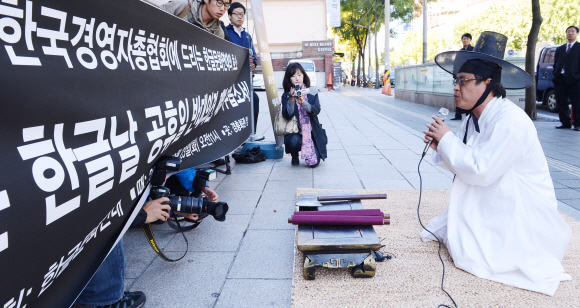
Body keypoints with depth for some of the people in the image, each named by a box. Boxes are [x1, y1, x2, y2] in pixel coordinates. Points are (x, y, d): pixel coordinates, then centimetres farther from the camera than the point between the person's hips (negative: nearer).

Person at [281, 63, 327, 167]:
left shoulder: (312, 93, 4)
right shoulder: (286, 96, 1)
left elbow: (316, 110, -11)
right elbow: (287, 115, -12)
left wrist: (303, 102, -28)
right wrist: (291, 100, -27)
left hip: (312, 132, 1)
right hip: (295, 132, -1)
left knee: (314, 163, -13)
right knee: (293, 141, -36)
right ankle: (294, 157, 1)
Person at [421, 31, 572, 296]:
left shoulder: (510, 121, -25)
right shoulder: (474, 119, 3)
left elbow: (479, 171, -28)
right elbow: (462, 164, 8)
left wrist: (447, 139, -20)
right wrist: (439, 147, -10)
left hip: (523, 213, -8)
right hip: (491, 206, 8)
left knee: (471, 256, -15)